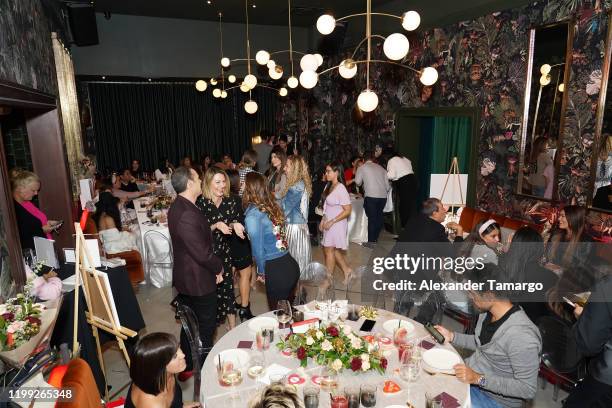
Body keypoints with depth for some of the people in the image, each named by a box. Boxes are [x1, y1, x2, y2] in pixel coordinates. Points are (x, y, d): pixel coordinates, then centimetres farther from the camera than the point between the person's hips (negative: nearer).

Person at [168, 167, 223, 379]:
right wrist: (219, 268, -9)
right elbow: (203, 253, -27)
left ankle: (187, 366, 40)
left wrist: (213, 267, 7)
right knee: (206, 326, 11)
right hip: (198, 280, -10)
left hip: (185, 278, 10)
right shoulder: (187, 215, -31)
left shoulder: (178, 206, 3)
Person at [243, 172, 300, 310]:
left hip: (276, 271, -7)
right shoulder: (271, 206, 3)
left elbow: (258, 249, -11)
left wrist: (261, 273, 3)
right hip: (290, 264, 7)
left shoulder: (252, 215, -16)